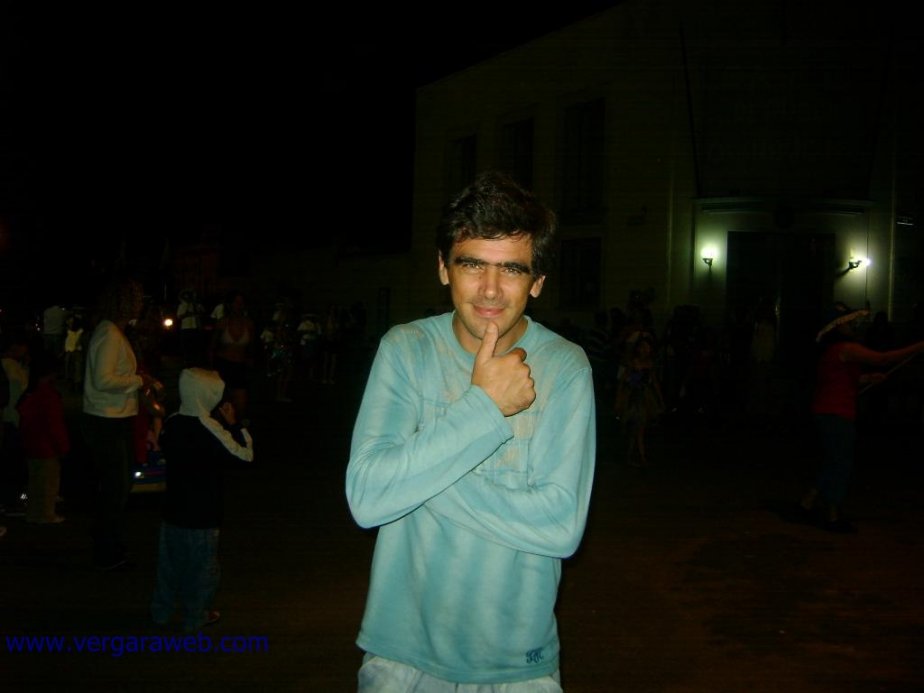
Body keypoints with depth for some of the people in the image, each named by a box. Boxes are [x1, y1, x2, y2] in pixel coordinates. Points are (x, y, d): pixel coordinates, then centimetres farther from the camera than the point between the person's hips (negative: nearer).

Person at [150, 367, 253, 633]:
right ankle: (195, 617, 20)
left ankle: (161, 611, 29)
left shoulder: (171, 423, -3)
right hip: (203, 512, -6)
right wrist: (233, 424, -8)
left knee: (170, 560, 19)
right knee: (202, 565, 9)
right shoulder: (211, 429, -21)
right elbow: (244, 454, -16)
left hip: (174, 508, 6)